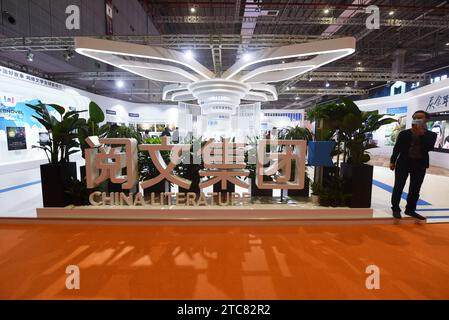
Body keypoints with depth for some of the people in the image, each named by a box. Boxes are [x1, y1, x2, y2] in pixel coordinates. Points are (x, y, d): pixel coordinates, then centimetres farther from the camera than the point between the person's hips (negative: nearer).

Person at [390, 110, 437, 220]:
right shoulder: (404, 133, 1)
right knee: (398, 187, 0)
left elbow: (429, 148, -12)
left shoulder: (431, 135, 4)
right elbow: (397, 148, 2)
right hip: (403, 163, -2)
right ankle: (395, 209, 9)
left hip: (420, 165, 2)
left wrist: (421, 134, -15)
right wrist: (392, 161, -2)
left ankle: (410, 209, 19)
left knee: (415, 189, 8)